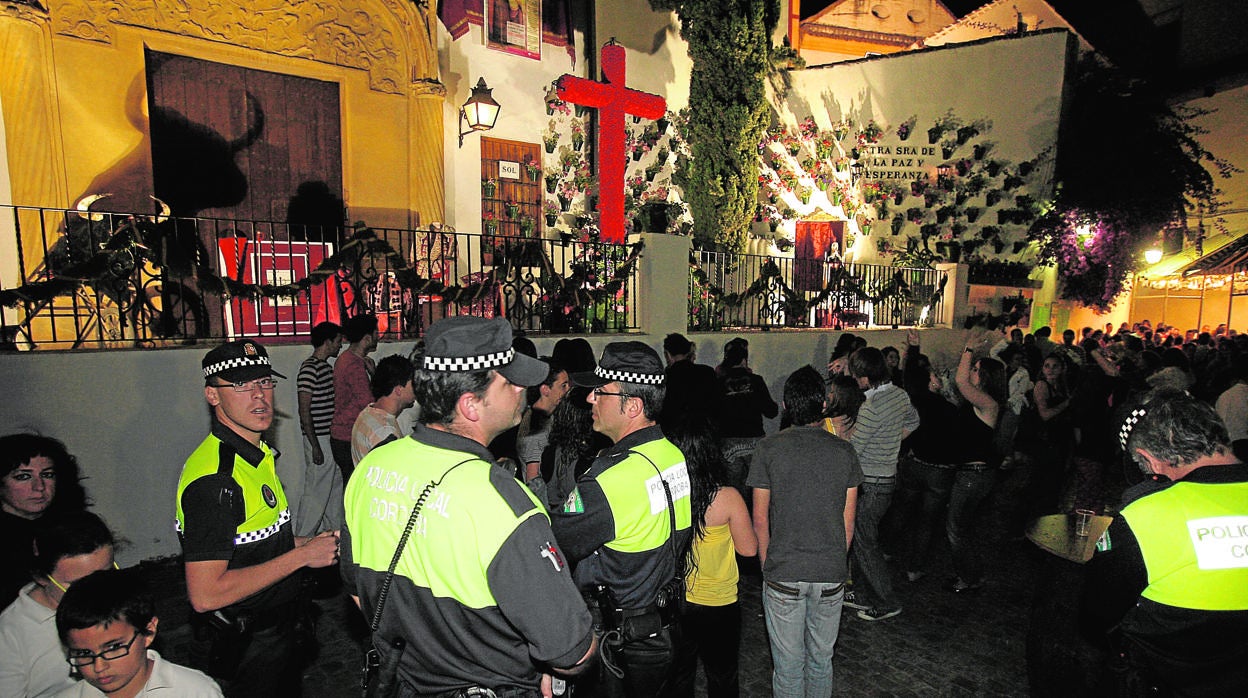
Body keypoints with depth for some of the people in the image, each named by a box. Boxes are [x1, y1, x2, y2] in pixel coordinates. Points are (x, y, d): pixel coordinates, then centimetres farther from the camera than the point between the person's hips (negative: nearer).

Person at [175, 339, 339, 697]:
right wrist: (302, 555, -26)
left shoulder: (257, 454, 3)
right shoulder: (214, 478, -28)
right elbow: (206, 594, -31)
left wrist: (304, 543, 0)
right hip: (244, 652, -9)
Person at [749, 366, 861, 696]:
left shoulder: (768, 449, -9)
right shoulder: (844, 451, -4)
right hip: (831, 575, 2)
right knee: (821, 660, 20)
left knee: (788, 666, 12)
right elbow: (848, 522, 2)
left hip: (783, 573, -2)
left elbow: (760, 519, -5)